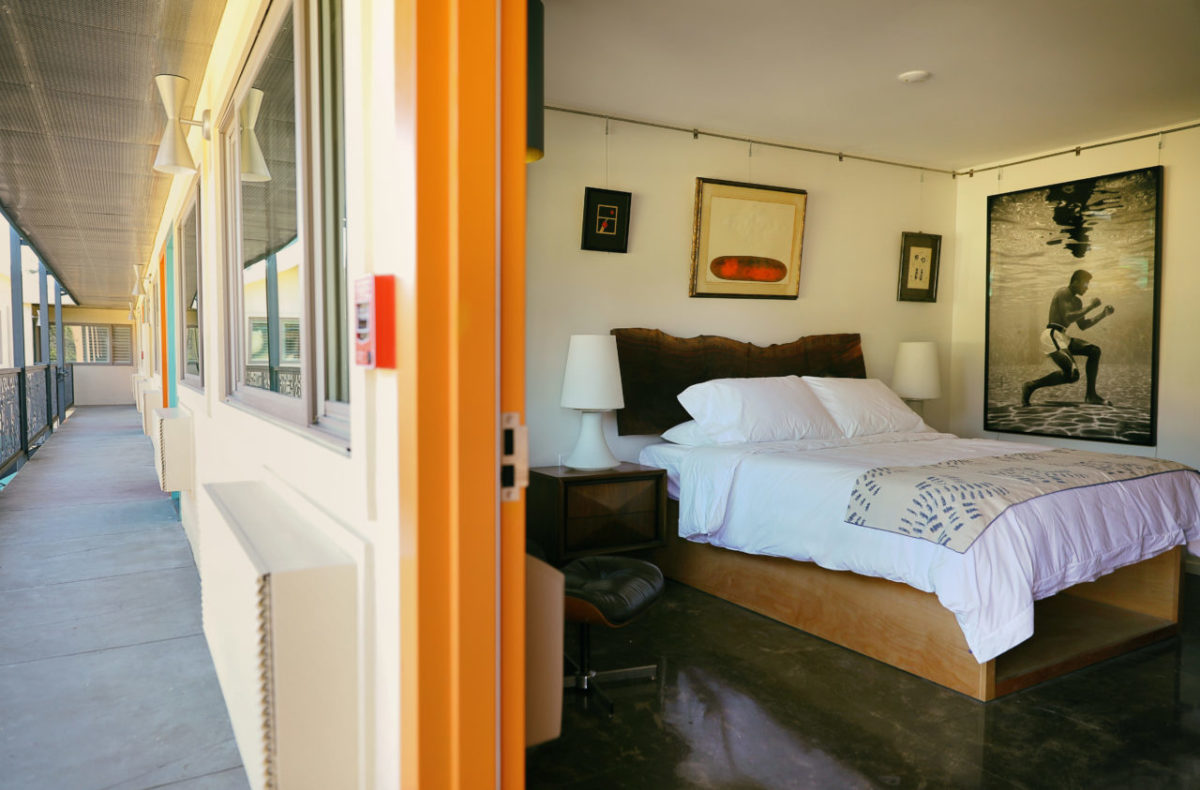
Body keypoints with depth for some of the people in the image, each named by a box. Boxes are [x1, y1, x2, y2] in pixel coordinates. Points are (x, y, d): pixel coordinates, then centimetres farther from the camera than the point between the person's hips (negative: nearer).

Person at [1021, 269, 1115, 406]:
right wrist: (1090, 307, -11)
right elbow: (1068, 318, -19)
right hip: (1052, 336, -10)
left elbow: (1083, 325, 25)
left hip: (1061, 338, 10)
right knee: (1072, 374, -21)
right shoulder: (1063, 293, -7)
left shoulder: (1077, 301, 22)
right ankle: (1031, 386, -12)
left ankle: (1091, 395, 6)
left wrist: (1103, 314, 18)